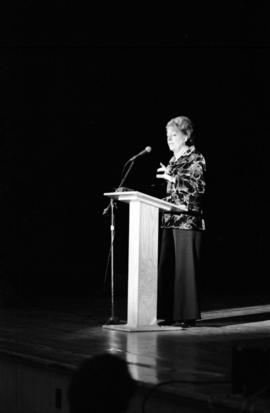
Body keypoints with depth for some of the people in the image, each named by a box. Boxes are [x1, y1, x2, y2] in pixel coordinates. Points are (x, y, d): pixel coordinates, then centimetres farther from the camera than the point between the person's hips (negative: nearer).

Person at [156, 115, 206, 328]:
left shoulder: (196, 159, -4)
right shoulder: (173, 161, 18)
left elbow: (198, 186, -15)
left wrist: (172, 178, -19)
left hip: (188, 220, -8)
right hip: (170, 219, 8)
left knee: (185, 267, -6)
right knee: (167, 266, 4)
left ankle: (188, 315, -1)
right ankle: (171, 313, 9)